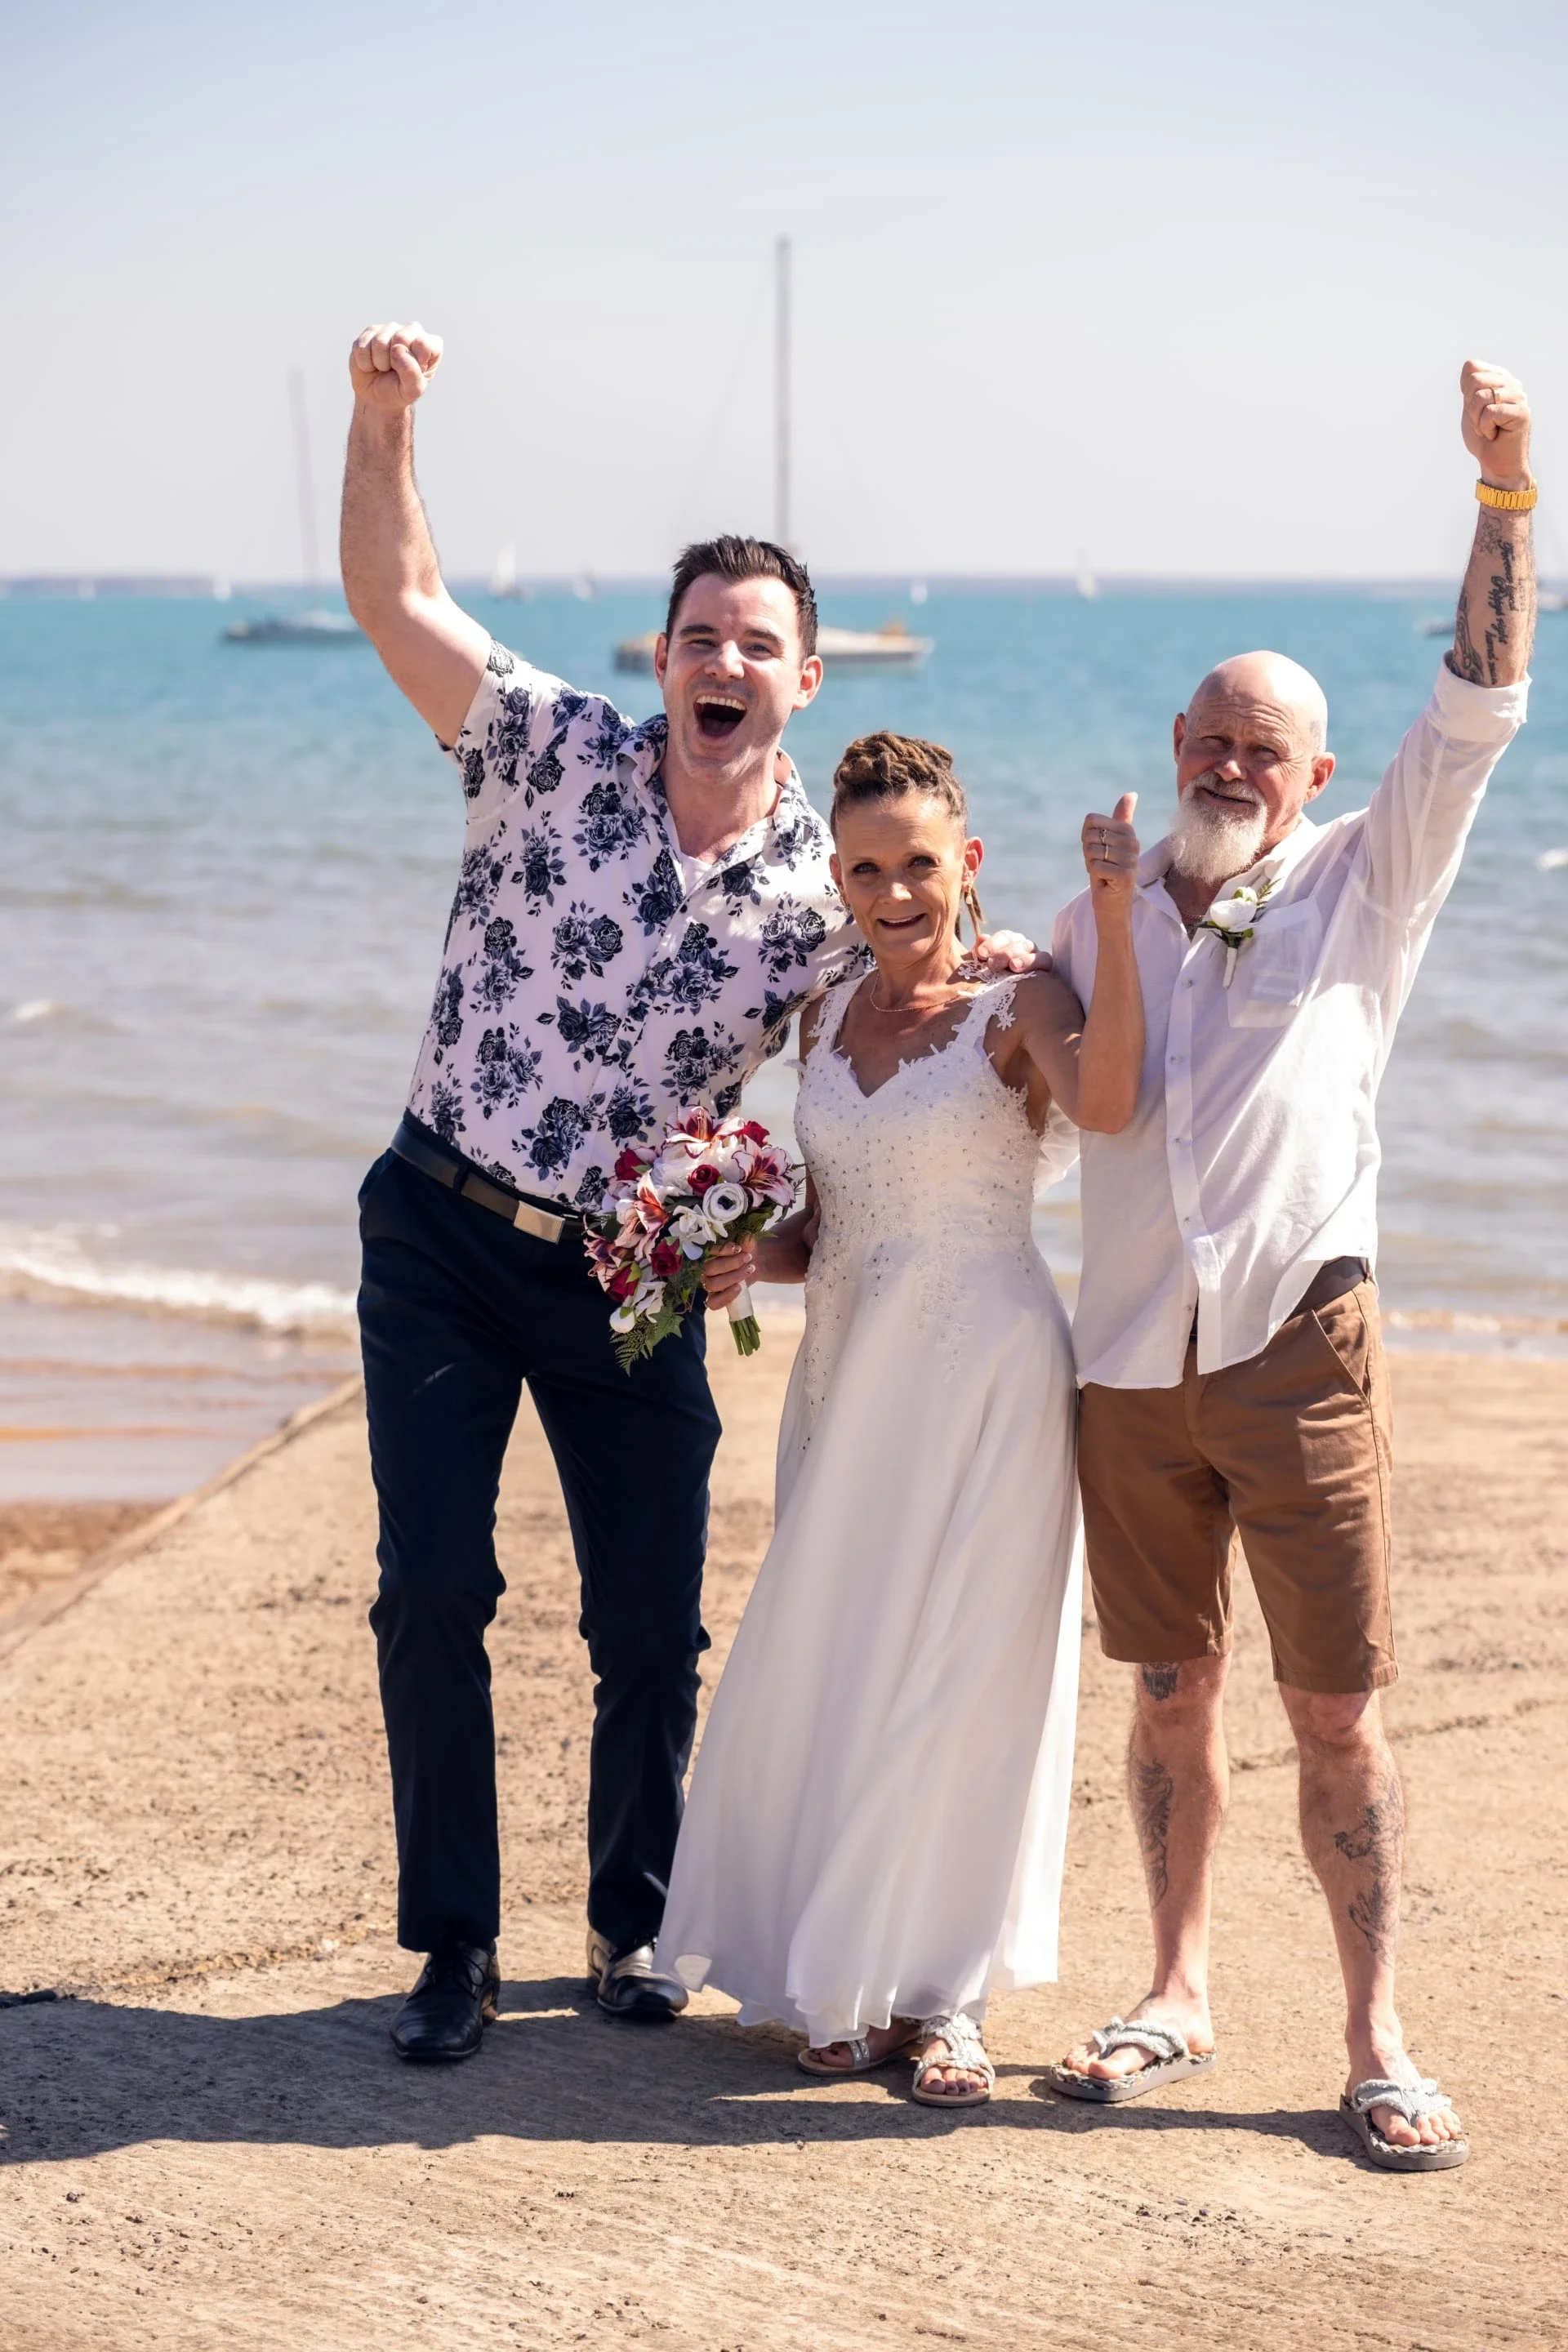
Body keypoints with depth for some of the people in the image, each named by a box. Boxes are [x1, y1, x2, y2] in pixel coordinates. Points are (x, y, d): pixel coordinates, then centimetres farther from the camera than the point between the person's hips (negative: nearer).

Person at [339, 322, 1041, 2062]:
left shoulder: (827, 887, -3)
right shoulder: (556, 752, -7)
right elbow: (393, 596, -13)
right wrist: (383, 416, -27)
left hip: (634, 1274, 1)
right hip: (445, 1242, -1)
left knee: (653, 1634, 3)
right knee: (433, 1592, -4)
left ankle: (628, 1923, 27)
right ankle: (453, 1945, 11)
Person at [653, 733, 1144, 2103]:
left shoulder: (1017, 1008, -6)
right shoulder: (828, 1021, 12)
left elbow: (1106, 1103, -29)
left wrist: (1113, 915, -34)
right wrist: (757, 1261, -2)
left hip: (985, 1372, -6)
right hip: (849, 1366, 6)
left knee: (958, 1670, -2)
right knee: (827, 1671, 7)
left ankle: (941, 1994, 11)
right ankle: (843, 1981, 21)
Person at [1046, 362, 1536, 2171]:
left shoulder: (1362, 887, 3)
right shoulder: (1098, 920, 13)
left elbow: (1476, 714, -8)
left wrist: (1507, 490, -16)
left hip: (1298, 1348, -3)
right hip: (1130, 1360, 3)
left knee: (1337, 1708, -2)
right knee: (1170, 1688, 11)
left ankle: (1374, 2043, 6)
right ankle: (1179, 1993, 24)